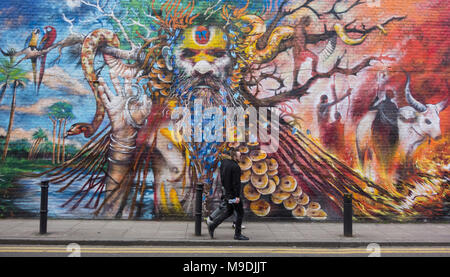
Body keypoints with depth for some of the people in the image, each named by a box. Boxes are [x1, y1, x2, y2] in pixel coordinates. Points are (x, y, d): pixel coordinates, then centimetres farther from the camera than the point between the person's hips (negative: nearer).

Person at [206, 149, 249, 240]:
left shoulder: (224, 162, 1)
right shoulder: (235, 167, -20)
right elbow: (236, 182, -23)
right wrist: (237, 196, -22)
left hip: (226, 191, 9)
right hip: (232, 193, -9)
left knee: (229, 212, 20)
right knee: (240, 213, 4)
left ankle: (212, 225, 17)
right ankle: (237, 234, 10)